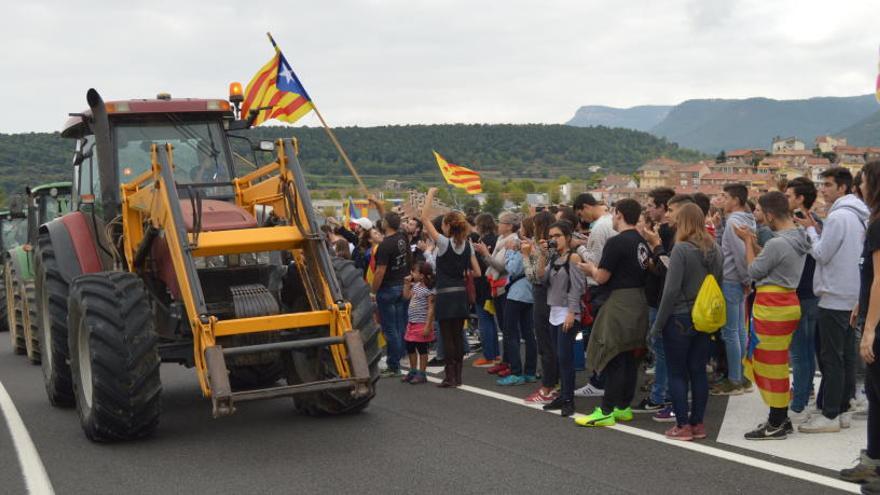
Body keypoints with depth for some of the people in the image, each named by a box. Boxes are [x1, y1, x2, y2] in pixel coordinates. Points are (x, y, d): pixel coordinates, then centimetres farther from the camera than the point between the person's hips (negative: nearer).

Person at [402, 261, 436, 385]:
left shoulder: (429, 290, -17)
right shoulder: (416, 286, 8)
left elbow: (431, 309, -19)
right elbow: (406, 296, 21)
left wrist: (428, 326, -22)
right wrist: (407, 283, 11)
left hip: (422, 324, -9)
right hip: (412, 323, 9)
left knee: (422, 349, 1)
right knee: (410, 348, 16)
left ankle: (422, 374, 10)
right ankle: (413, 371, 30)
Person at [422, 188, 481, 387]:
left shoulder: (444, 242, -11)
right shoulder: (467, 245, 4)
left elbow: (425, 218, -11)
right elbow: (477, 272, 7)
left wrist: (430, 195, -4)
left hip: (445, 295, -5)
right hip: (462, 294, 6)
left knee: (447, 336, 0)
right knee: (458, 335, 10)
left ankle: (450, 376, 0)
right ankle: (457, 375, 14)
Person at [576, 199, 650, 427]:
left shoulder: (616, 242, -16)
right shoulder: (642, 243, 9)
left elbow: (601, 277, -16)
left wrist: (591, 268, 7)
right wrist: (597, 269, 20)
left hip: (620, 302, -9)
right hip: (639, 302, 9)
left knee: (613, 358, -5)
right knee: (629, 356, 13)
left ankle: (606, 411, -2)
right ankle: (623, 407, 20)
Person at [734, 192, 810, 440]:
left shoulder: (777, 243, -23)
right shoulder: (799, 237, 7)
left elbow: (754, 271, -10)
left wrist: (747, 242, 1)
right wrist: (754, 243, 11)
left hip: (772, 307, -10)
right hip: (788, 301, 10)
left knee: (771, 364, 0)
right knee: (777, 363, 17)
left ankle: (776, 425, 8)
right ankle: (781, 419, 24)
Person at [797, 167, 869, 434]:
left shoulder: (838, 216, -17)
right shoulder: (857, 216, 14)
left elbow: (821, 254, -15)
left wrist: (811, 229, -1)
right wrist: (817, 230, 7)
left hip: (834, 297, -10)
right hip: (851, 296, 10)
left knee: (831, 357, -6)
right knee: (846, 355, 12)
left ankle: (830, 415, -3)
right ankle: (842, 409, 18)